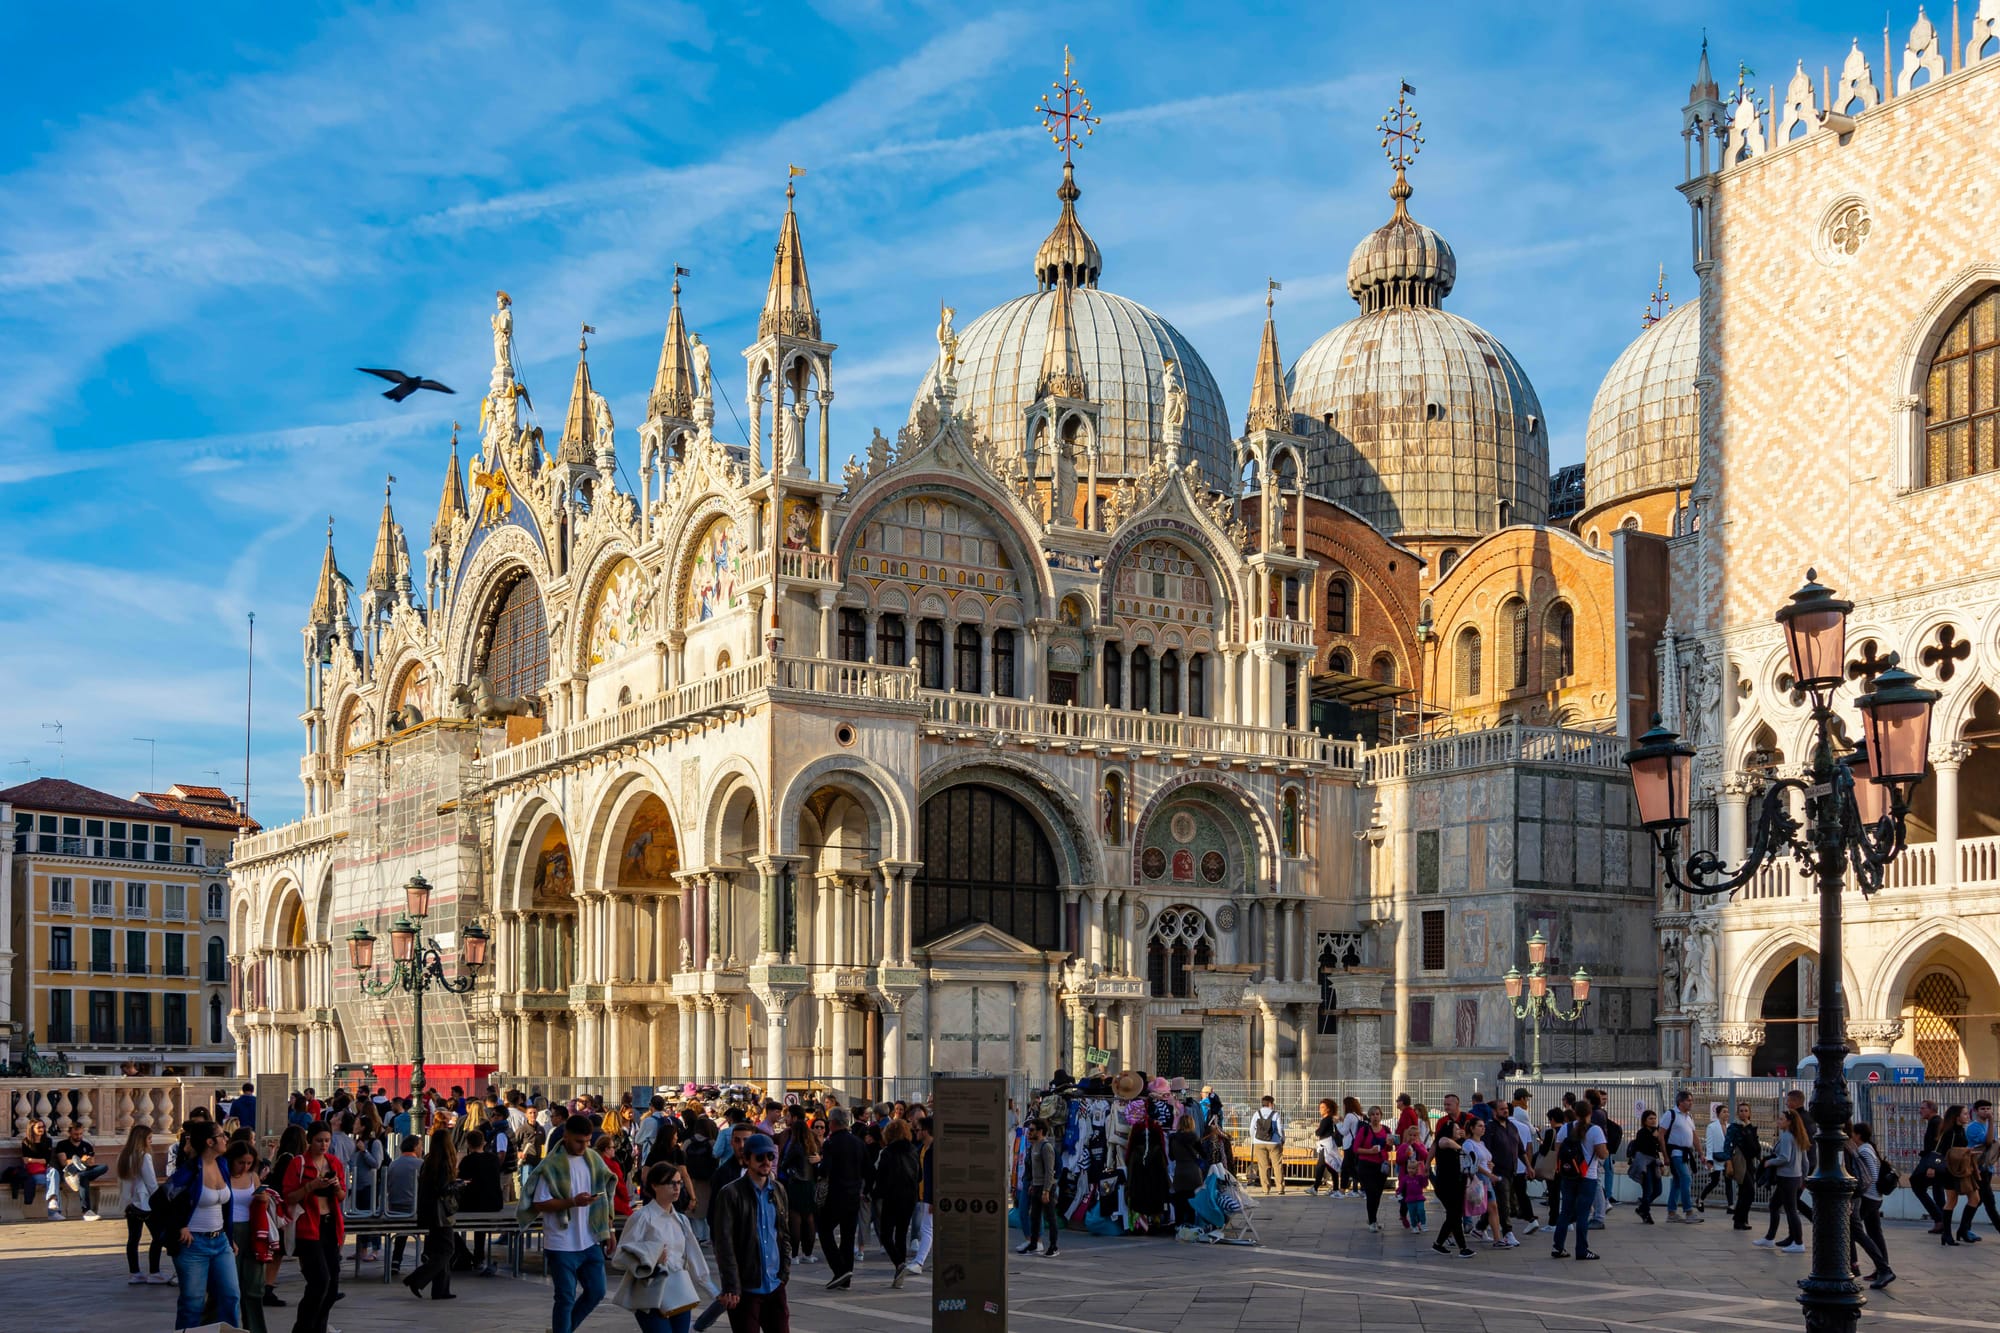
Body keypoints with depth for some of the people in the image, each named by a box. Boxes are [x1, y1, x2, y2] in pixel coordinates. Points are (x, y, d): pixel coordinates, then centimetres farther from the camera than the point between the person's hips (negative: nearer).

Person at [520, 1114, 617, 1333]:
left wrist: (607, 1230, 11)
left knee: (596, 1292, 10)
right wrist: (573, 1202, -24)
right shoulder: (551, 1166, -13)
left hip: (590, 1241, 6)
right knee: (566, 1298, 0)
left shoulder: (594, 1160, 5)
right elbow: (539, 1204, -14)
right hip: (562, 1245, -6)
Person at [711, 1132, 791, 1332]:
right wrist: (731, 1287, -16)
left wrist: (785, 1271, 7)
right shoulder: (730, 1193, -8)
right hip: (746, 1287, -5)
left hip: (774, 1285, 5)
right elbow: (724, 1244, -12)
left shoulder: (777, 1191, 11)